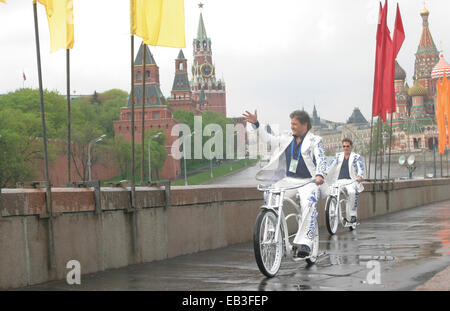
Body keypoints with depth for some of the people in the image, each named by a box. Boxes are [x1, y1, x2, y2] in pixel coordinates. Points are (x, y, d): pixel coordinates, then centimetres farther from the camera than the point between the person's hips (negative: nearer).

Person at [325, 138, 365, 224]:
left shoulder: (356, 157, 11)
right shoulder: (338, 156, 19)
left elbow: (360, 167, -4)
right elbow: (330, 165, 8)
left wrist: (360, 176, -25)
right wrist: (325, 173, -11)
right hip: (339, 181, 3)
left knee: (352, 192, -35)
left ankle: (353, 214, -22)